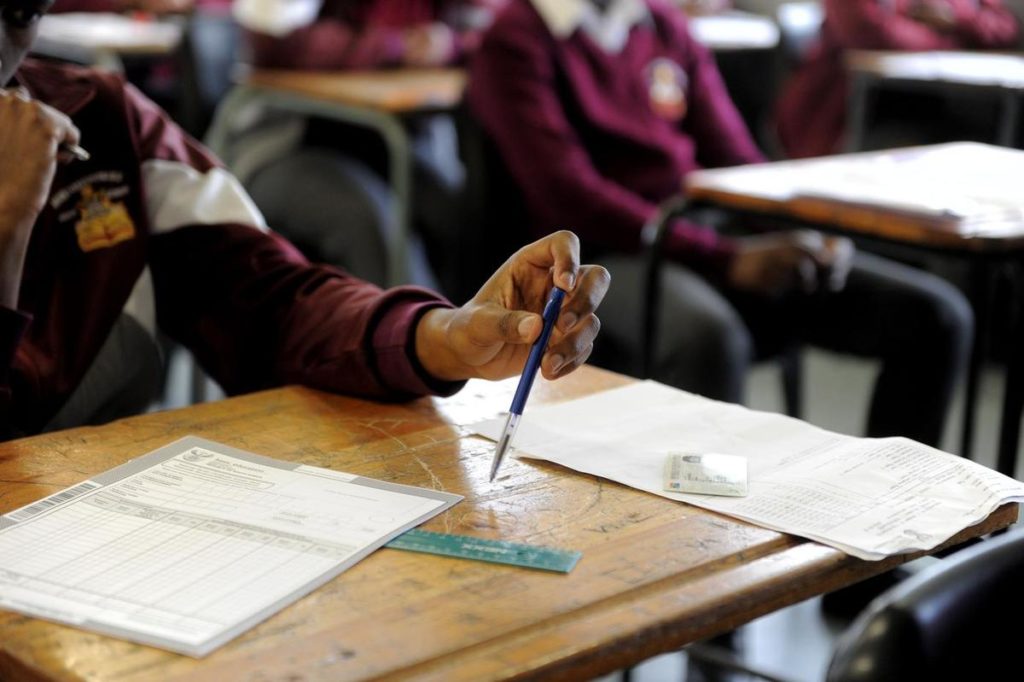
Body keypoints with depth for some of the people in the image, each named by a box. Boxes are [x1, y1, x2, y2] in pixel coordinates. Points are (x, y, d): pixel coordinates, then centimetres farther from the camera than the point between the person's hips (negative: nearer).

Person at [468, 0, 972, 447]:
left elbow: (733, 155, 17)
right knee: (709, 336, -41)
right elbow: (568, 193, -12)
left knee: (938, 315, -10)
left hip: (718, 241, 6)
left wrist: (806, 235, -4)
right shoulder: (518, 41, -2)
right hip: (609, 255, -6)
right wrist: (727, 259, -21)